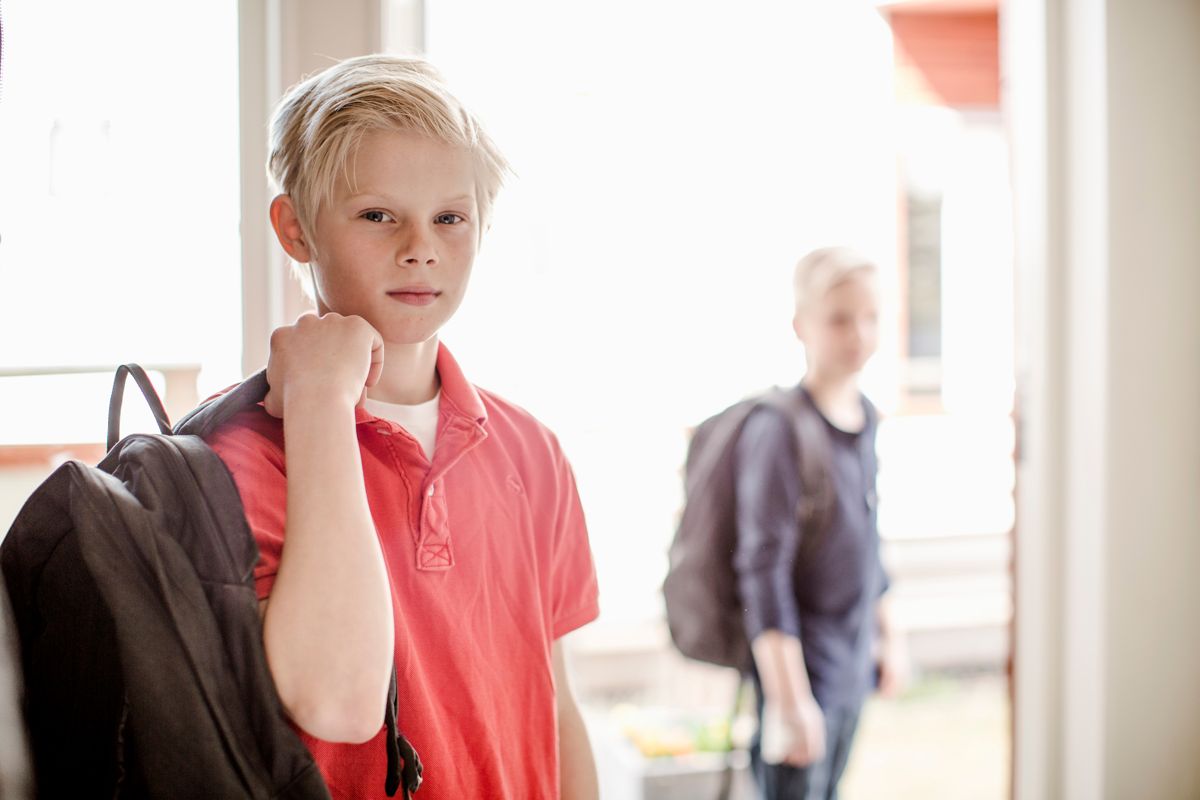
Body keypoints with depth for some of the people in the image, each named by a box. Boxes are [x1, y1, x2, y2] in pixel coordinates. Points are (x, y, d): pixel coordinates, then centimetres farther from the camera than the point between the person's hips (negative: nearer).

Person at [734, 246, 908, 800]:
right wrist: (788, 701, -22)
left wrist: (888, 633, 22)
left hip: (852, 668, 7)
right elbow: (763, 572, -20)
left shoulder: (864, 416, 6)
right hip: (802, 667, -7)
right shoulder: (778, 429, -18)